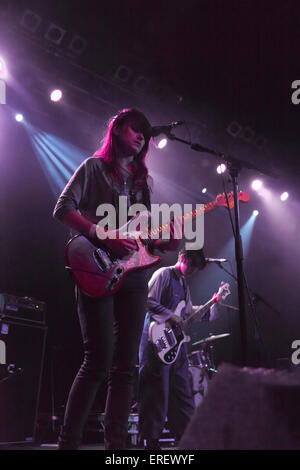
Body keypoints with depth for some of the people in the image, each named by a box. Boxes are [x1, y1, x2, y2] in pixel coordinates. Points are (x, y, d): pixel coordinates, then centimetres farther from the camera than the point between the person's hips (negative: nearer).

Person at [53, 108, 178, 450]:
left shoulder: (141, 180, 23)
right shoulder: (94, 167, 7)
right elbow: (62, 208, -5)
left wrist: (165, 241, -2)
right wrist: (104, 236, -16)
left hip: (133, 274, 6)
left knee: (124, 366, 1)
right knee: (99, 359, -13)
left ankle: (116, 443, 5)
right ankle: (67, 441, -3)